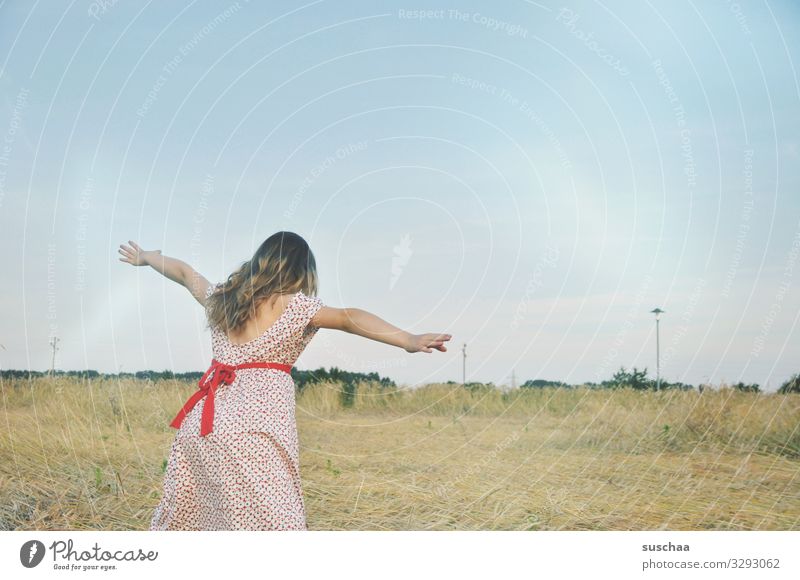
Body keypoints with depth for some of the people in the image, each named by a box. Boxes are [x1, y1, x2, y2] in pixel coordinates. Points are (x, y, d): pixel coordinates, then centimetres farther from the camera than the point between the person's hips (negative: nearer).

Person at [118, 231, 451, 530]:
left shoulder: (219, 297, 14)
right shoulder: (295, 306, -5)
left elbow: (183, 272, 32)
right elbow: (348, 317, -19)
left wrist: (144, 257, 51)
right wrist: (409, 341, -30)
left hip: (201, 421, 7)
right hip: (257, 429, -7)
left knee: (180, 517, 21)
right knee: (276, 522, -9)